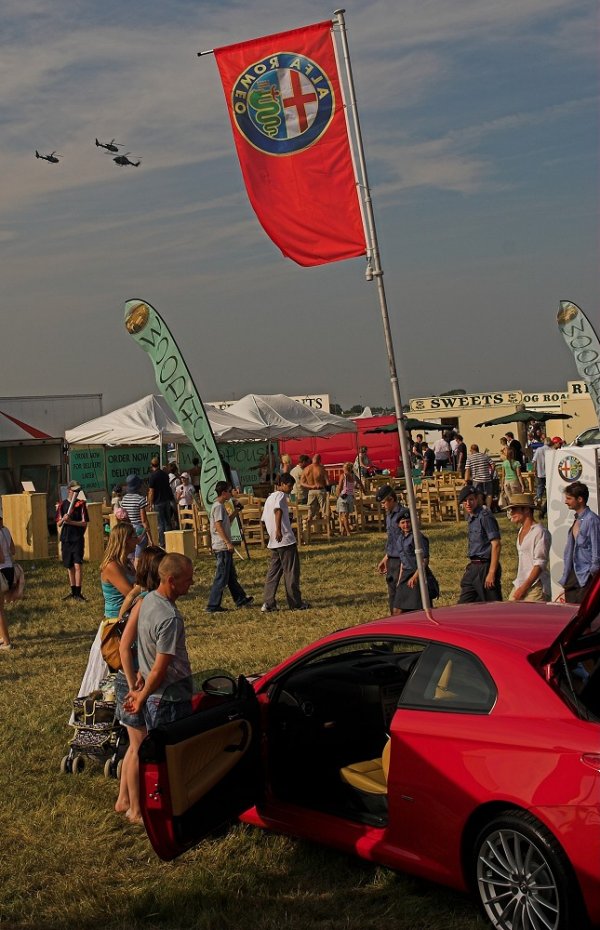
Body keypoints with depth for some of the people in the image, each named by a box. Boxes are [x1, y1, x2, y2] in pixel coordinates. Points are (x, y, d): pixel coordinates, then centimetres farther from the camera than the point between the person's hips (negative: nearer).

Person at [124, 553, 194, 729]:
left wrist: (141, 692, 18)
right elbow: (159, 670, -23)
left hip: (153, 697, 9)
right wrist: (142, 697, -7)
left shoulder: (149, 599, 3)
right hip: (171, 700, -9)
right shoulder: (170, 619, -26)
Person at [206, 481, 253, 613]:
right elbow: (218, 526, -23)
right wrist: (228, 542, -25)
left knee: (231, 576, 18)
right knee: (222, 577, -7)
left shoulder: (220, 506, 16)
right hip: (222, 547, -10)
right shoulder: (218, 506, -14)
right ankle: (213, 606, -4)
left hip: (224, 547, 10)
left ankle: (241, 599, 28)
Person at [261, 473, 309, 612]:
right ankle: (296, 603, 6)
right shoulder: (281, 495, -7)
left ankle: (268, 603, 4)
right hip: (285, 539, -8)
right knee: (291, 572, 0)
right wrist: (278, 530, -36)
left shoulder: (270, 497, 19)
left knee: (273, 572, 9)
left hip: (273, 542, 8)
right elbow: (278, 510, -27)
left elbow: (264, 519, 22)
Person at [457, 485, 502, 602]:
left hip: (485, 566, -9)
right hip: (473, 567, 9)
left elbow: (496, 545, -18)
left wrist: (491, 573, -21)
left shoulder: (485, 517, -14)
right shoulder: (470, 518, 13)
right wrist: (470, 568, 16)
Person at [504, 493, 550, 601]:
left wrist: (524, 587, -19)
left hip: (536, 588, -8)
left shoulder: (540, 532, -9)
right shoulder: (521, 531, 17)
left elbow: (540, 564, -15)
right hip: (519, 585, 8)